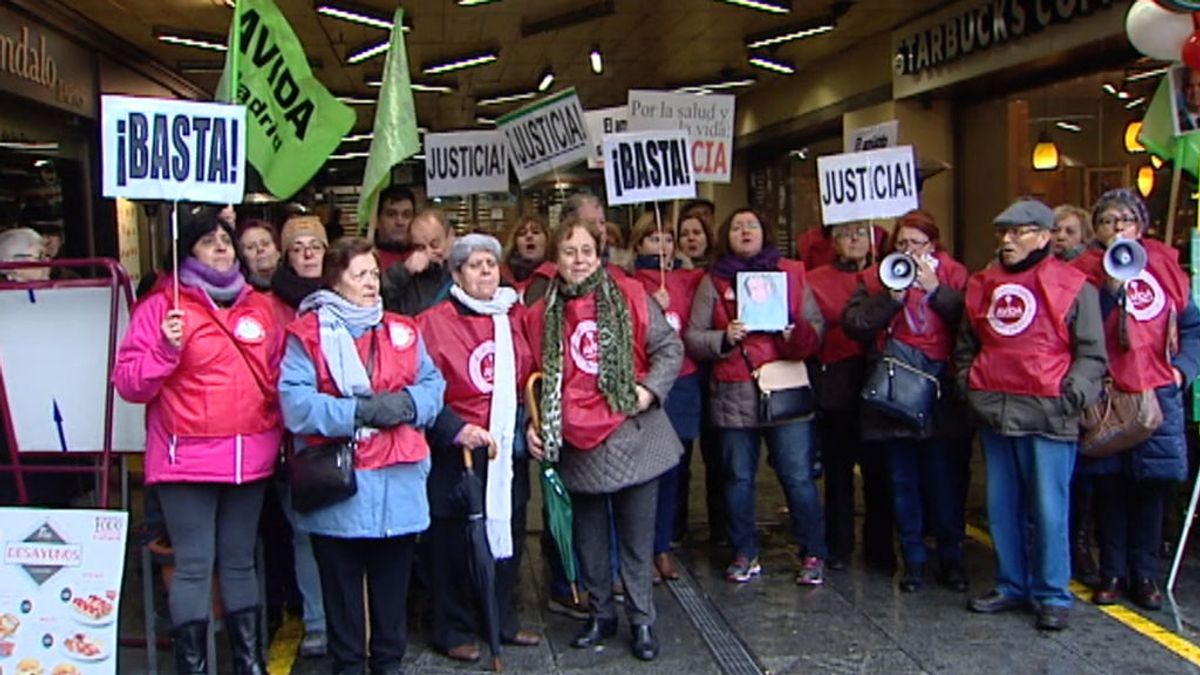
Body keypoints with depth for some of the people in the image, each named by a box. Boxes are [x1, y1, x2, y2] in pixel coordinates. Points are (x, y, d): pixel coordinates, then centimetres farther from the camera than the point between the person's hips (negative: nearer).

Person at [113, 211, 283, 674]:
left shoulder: (260, 307, 12)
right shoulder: (161, 305, -2)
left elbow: (279, 376, 20)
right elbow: (129, 383, -6)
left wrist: (280, 432, 8)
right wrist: (167, 349, -21)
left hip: (250, 458, 4)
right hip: (188, 459, -4)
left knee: (240, 560, 14)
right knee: (194, 564, -1)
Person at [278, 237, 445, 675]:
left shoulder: (402, 331, 11)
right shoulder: (307, 334, -3)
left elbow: (433, 385, 7)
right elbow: (295, 402, -14)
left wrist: (408, 403, -13)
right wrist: (359, 411, -19)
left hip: (397, 481, 4)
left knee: (392, 581, 13)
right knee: (341, 583, 9)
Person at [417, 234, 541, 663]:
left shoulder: (515, 316, 9)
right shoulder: (434, 322, -8)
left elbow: (532, 378, 15)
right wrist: (455, 429, -20)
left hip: (509, 451, 6)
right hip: (456, 453, -5)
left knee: (508, 535, 14)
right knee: (454, 543, 3)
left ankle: (504, 620, 31)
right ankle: (453, 631, 19)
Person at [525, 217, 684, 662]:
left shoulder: (629, 296, -3)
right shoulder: (541, 315, 4)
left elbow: (670, 348, -2)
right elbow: (538, 379, 10)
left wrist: (649, 390, -15)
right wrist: (533, 425, -1)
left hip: (633, 438, -2)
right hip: (578, 445, 2)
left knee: (637, 538, 6)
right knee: (589, 541, 14)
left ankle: (642, 620, 22)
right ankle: (601, 615, 32)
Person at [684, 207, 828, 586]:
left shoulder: (791, 273, 9)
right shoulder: (712, 282, 8)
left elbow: (817, 325, 8)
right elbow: (692, 338, 5)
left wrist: (799, 336, -13)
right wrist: (724, 338, -13)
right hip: (734, 394, 1)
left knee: (798, 476, -1)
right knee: (739, 478, 8)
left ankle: (813, 555, 13)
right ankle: (745, 554, 22)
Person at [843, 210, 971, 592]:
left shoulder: (953, 275, 6)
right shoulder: (876, 277, 10)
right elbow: (852, 324, -3)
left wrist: (934, 289, -13)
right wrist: (890, 298, -12)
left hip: (941, 392, -2)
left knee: (945, 480, 1)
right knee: (903, 481, 8)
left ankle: (951, 560, 16)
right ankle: (913, 561, 19)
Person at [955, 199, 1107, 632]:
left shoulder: (1072, 286, -2)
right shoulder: (981, 285, 13)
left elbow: (1092, 354, -1)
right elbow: (965, 346, 23)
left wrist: (1070, 396, -12)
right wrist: (967, 384, 10)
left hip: (1047, 417, -5)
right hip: (993, 414, 5)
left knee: (1047, 510, -1)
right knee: (1001, 507, 12)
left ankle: (1052, 596, 13)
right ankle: (1011, 586, 25)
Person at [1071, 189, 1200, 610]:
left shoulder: (1164, 264, 8)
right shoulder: (1086, 270, 1)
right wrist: (1112, 285, -20)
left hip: (1158, 392, 2)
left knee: (1151, 485, 7)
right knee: (1109, 485, 5)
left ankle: (1145, 574, 19)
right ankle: (1112, 573, 17)